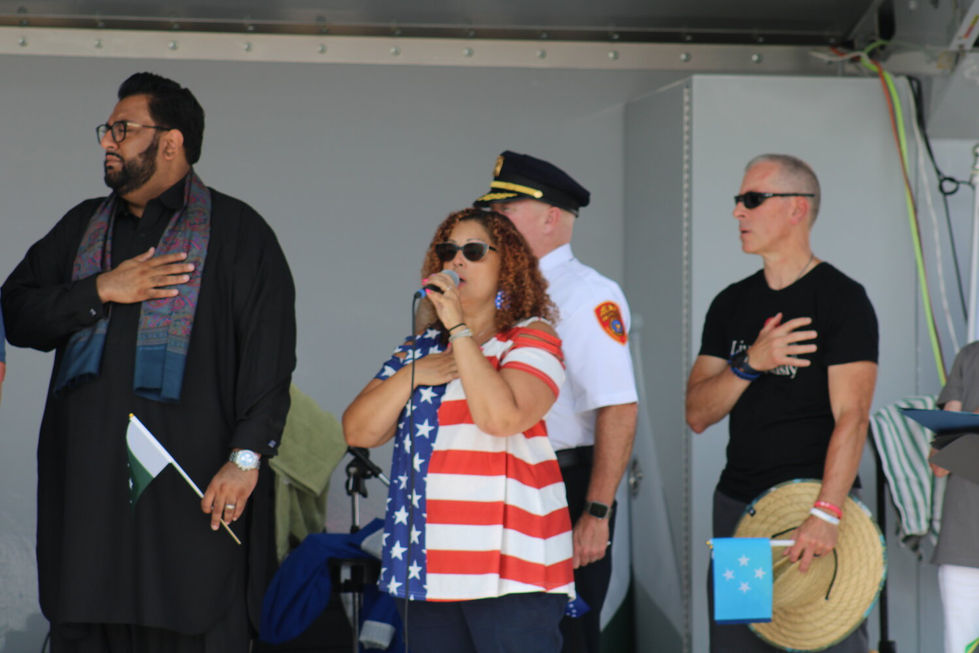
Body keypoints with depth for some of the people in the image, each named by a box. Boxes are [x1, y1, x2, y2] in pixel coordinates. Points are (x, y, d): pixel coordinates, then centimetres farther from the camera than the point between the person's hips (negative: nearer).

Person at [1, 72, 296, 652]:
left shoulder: (236, 230, 4)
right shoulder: (83, 228, 21)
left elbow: (269, 350, -4)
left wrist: (247, 454, -14)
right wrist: (100, 291, -3)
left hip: (194, 490, -5)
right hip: (87, 488, 5)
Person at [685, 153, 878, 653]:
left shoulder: (842, 298, -6)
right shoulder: (731, 304, 12)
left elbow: (851, 416, -17)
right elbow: (697, 414, 5)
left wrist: (825, 513, -27)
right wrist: (750, 362, -13)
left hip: (812, 501, -6)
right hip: (736, 505, 6)